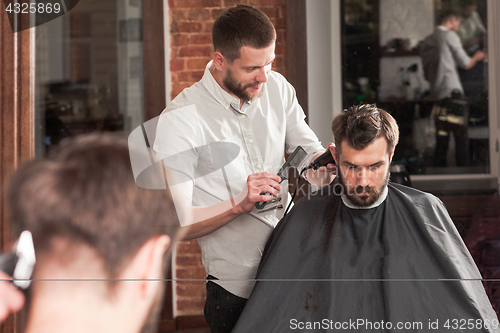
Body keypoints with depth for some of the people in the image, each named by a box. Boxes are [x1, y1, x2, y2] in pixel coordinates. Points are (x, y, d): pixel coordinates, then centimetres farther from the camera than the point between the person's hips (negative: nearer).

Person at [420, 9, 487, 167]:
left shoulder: (427, 41, 18)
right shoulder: (450, 36, -3)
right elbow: (466, 64, 3)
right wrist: (477, 57, 24)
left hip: (436, 95, 7)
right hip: (452, 91, -7)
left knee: (441, 140, 7)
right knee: (461, 138, -6)